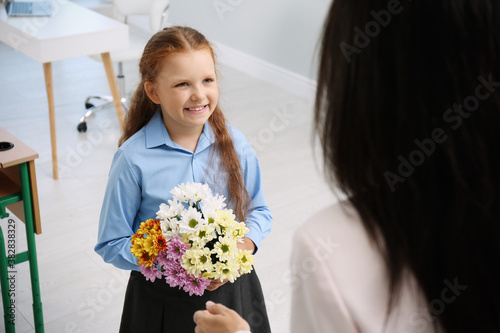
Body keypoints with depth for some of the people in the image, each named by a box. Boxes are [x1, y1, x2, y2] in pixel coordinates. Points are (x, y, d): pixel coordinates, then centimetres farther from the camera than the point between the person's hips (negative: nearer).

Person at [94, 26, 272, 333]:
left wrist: (242, 248, -16)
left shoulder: (234, 144, -8)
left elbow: (259, 211, 4)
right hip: (162, 300, -2)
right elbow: (112, 244, -11)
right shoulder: (134, 159, -17)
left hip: (230, 290, 3)